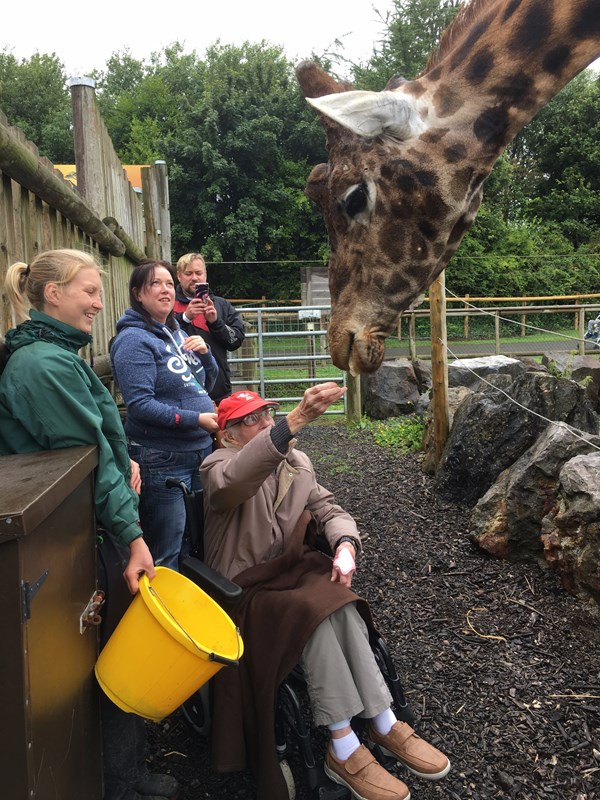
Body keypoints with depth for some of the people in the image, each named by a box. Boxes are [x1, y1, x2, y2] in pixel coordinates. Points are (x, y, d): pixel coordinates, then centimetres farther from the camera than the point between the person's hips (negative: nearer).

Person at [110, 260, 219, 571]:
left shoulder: (178, 334, 12)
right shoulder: (134, 340, -12)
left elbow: (206, 383, 19)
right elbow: (140, 404, -20)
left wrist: (204, 352, 0)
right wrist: (195, 419, -25)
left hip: (200, 450, 8)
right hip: (162, 460, -8)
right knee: (166, 556, 1)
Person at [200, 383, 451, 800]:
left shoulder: (296, 461, 10)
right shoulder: (217, 466, -10)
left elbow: (327, 508, 5)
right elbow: (238, 479, -36)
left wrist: (345, 545, -20)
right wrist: (298, 419, -50)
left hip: (292, 568, 5)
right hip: (247, 587, -5)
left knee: (339, 605, -25)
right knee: (315, 609, -30)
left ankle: (384, 724, -17)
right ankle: (343, 748, -22)